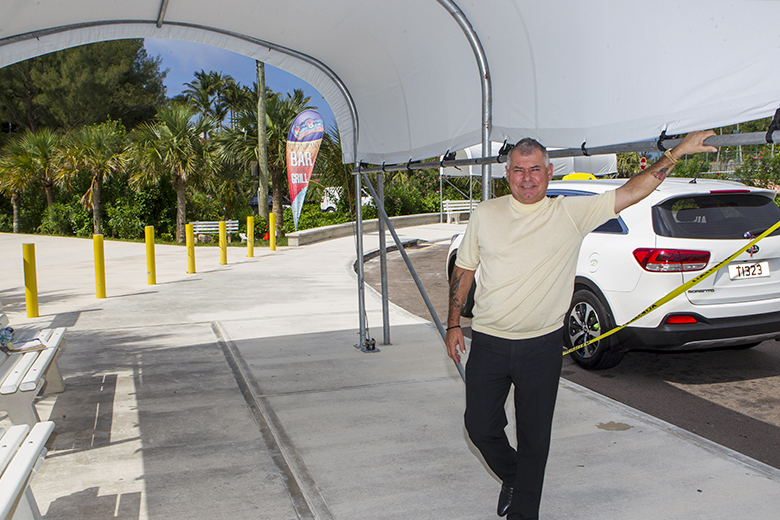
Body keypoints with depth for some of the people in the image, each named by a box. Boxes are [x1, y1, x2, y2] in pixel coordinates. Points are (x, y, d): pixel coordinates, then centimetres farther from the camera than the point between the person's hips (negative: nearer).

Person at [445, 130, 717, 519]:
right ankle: (511, 477, 38)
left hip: (542, 346, -1)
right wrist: (453, 324, 7)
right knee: (480, 425, 8)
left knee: (534, 437, 7)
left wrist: (676, 153, -12)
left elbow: (631, 192, -4)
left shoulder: (572, 213, -2)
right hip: (489, 344, 2)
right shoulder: (485, 215, 2)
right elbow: (463, 270, 9)